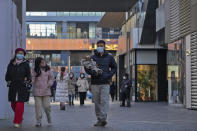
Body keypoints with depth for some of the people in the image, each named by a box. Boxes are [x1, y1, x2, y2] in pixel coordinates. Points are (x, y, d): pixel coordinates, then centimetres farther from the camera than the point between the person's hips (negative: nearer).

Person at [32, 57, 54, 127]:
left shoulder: (48, 70, 5)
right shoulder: (35, 70, 3)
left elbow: (51, 78, 11)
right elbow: (32, 78, 0)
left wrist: (49, 84, -4)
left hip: (46, 91, 0)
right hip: (37, 91, 0)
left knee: (47, 106, -3)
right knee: (38, 106, -3)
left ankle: (49, 118, 24)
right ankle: (39, 121, 3)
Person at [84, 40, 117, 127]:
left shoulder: (109, 57, 9)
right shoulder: (92, 57, 7)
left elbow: (114, 67, 17)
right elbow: (87, 69, 8)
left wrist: (109, 75, -1)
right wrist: (93, 73, -12)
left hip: (105, 83, -1)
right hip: (95, 83, 1)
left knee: (104, 101, -13)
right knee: (97, 102, 4)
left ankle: (103, 118, -20)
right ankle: (99, 119, 12)